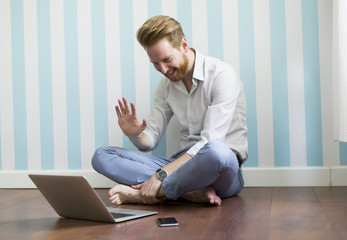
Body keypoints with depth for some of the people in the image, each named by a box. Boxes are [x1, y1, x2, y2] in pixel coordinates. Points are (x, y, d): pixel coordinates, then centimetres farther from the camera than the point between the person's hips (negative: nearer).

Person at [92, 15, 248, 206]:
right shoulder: (166, 85, 11)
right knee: (102, 156, -9)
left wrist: (162, 174, -24)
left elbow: (211, 141, -20)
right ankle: (193, 191, -25)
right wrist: (135, 135, -14)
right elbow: (150, 139, 11)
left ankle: (139, 194, -24)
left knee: (215, 151, -44)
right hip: (184, 163, 6)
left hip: (222, 168, -6)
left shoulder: (222, 74, -11)